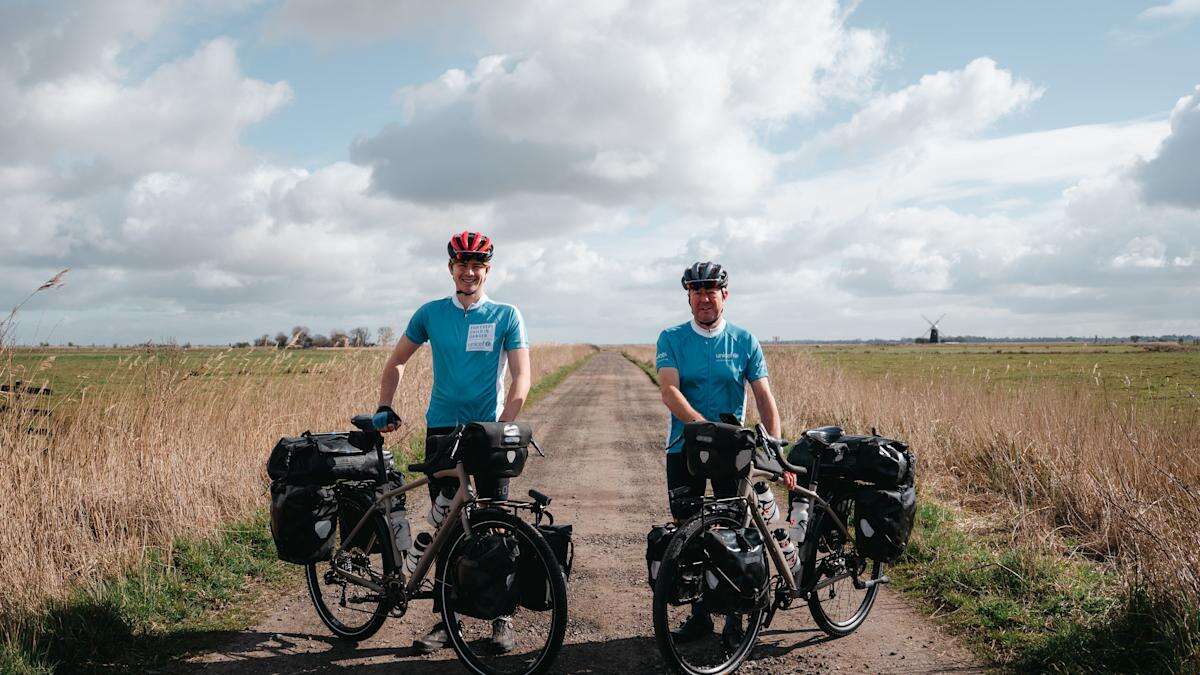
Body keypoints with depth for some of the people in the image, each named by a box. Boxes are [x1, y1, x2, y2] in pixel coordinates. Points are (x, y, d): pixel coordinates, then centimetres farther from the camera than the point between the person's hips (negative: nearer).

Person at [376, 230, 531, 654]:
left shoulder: (506, 316, 0)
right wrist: (384, 406, 3)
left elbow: (522, 377, -6)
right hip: (442, 428, 2)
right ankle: (444, 619, 14)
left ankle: (501, 618, 12)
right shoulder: (431, 313, 6)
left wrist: (504, 425, -18)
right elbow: (397, 361, 16)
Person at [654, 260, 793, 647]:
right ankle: (699, 615, 19)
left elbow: (764, 398, -2)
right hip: (684, 449, 1)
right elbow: (669, 391, -13)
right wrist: (703, 424, -29)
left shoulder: (744, 341, 2)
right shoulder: (671, 339, 0)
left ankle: (734, 619, 13)